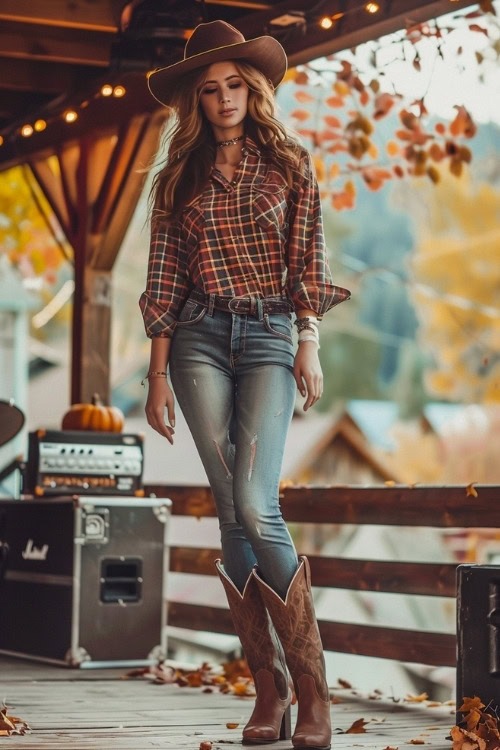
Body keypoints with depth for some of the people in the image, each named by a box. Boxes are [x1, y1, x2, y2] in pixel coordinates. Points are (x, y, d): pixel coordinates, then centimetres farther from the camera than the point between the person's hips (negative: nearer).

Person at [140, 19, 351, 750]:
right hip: (199, 340, 2)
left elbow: (309, 259, 5)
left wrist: (310, 344, -5)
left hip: (268, 338, -2)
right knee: (233, 516, -2)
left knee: (255, 507, -18)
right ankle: (270, 689, 3)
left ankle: (311, 682, -10)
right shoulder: (179, 177, 12)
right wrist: (158, 373, 4)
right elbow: (164, 278, 9)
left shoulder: (290, 164, 8)